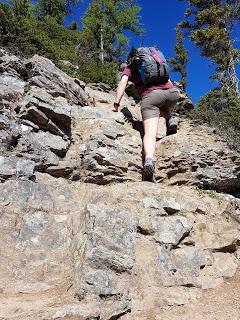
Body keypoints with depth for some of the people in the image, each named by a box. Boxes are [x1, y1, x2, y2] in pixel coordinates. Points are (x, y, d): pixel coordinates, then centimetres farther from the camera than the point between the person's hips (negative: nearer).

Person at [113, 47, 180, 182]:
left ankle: (149, 159, -45)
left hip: (150, 95, -4)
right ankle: (170, 119, 6)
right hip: (173, 92, 4)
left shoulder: (130, 67, 26)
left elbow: (123, 82, 8)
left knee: (150, 132, -18)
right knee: (163, 109, 38)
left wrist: (116, 104, 4)